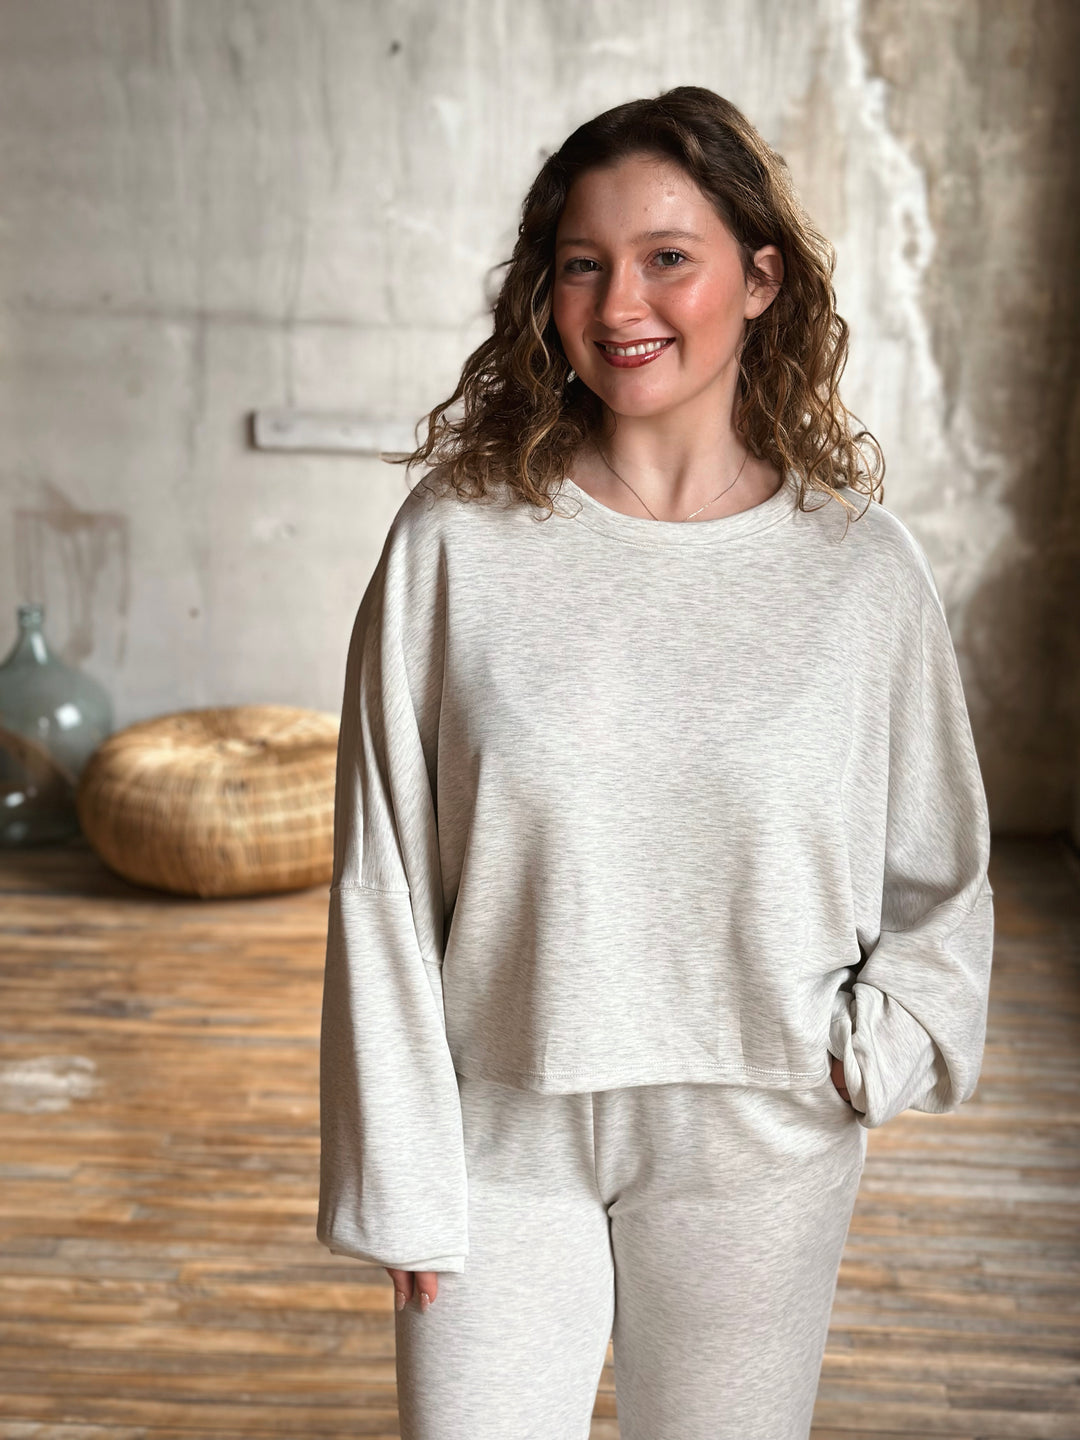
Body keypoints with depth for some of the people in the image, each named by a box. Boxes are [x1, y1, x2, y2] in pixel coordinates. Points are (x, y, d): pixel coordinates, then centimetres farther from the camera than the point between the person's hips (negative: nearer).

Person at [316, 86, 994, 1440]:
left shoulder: (863, 566, -5)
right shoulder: (456, 538, -9)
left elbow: (941, 882, 7)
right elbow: (382, 886, -5)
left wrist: (875, 1048, -9)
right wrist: (396, 1177, -4)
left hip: (758, 1149, 1)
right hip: (505, 1136, -1)